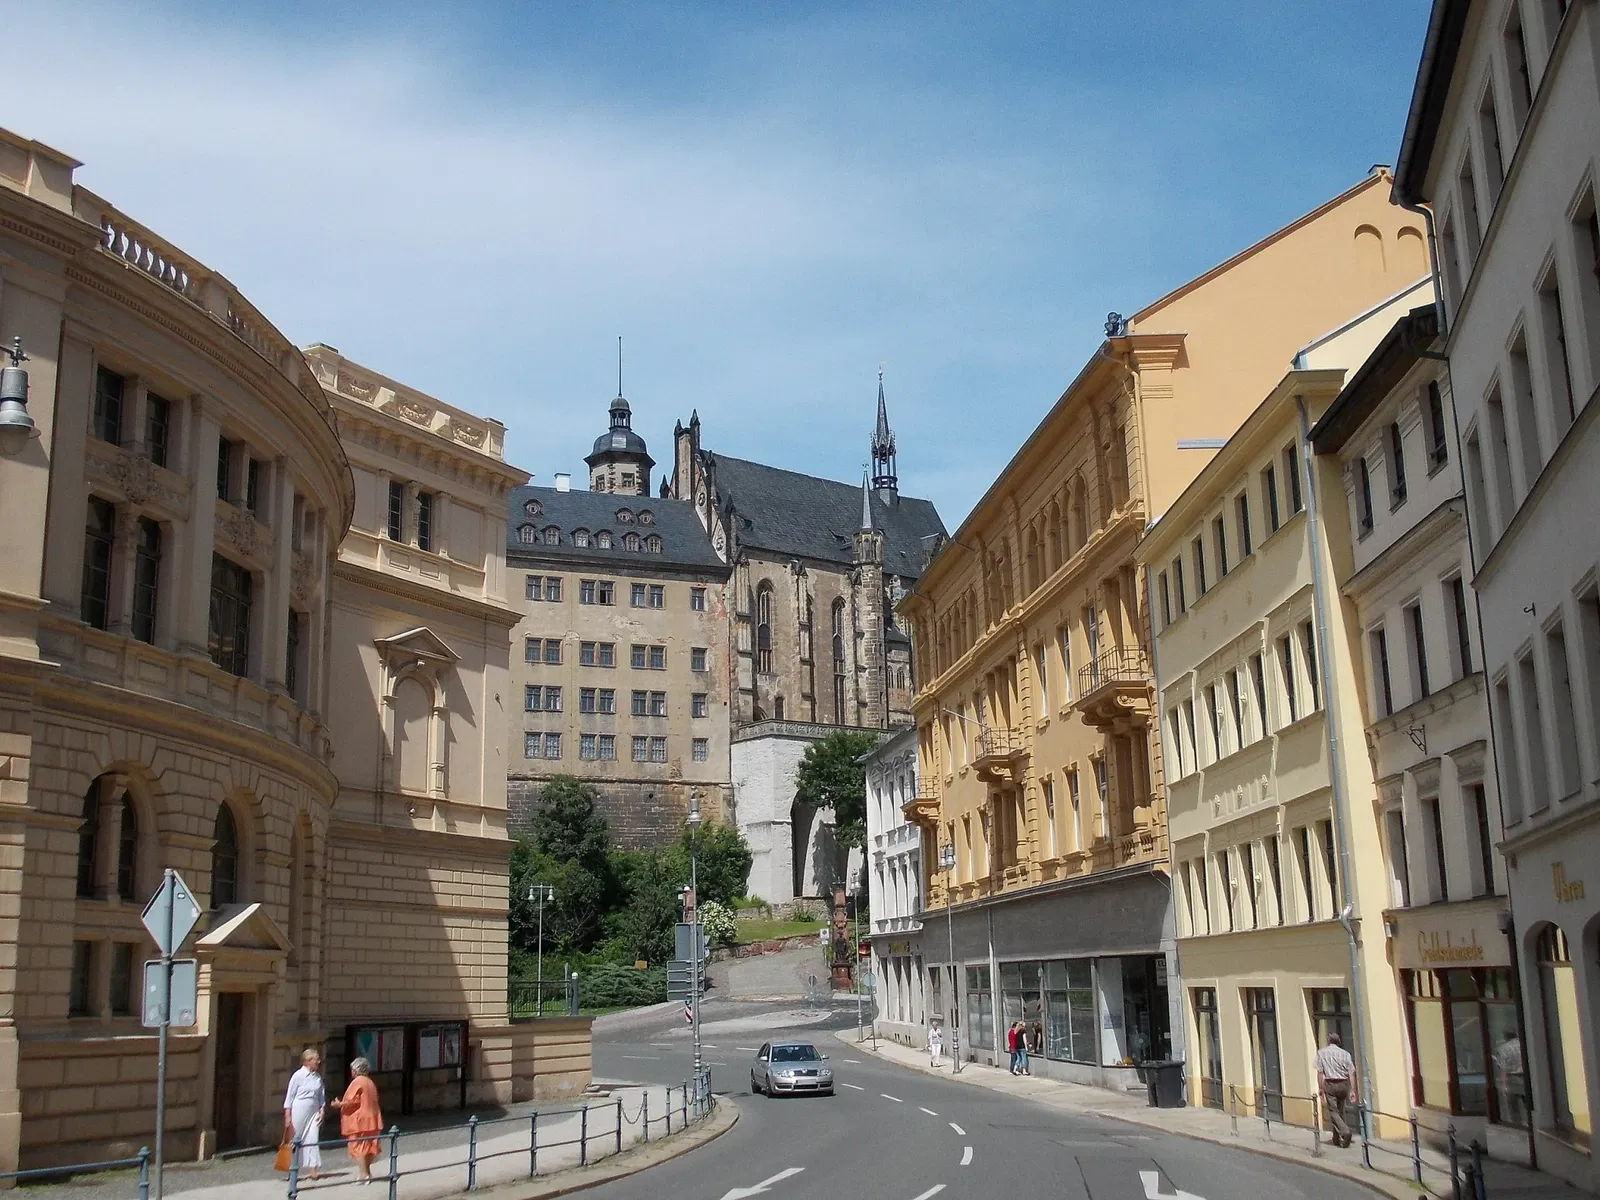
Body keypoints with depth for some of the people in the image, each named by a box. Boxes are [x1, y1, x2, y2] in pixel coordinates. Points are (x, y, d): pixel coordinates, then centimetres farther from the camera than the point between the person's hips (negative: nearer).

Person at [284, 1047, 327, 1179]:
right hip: (299, 1112, -4)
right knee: (296, 1140, 4)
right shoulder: (298, 1075, -9)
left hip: (313, 1112, 4)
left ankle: (313, 1170, -5)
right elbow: (290, 1096, -6)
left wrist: (321, 1111, 4)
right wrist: (287, 1116, -8)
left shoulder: (318, 1077, 7)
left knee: (312, 1140, -3)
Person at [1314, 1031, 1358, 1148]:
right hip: (1344, 1084, 3)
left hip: (1330, 1084, -3)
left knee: (1333, 1111, -1)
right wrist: (1353, 1091, 1)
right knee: (1340, 1111, 16)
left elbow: (1320, 1072, -4)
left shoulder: (1322, 1052, 1)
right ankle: (1337, 1138, 21)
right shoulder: (1345, 1053, 5)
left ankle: (1345, 1131, -23)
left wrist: (1320, 1088, 2)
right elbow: (1351, 1073, 0)